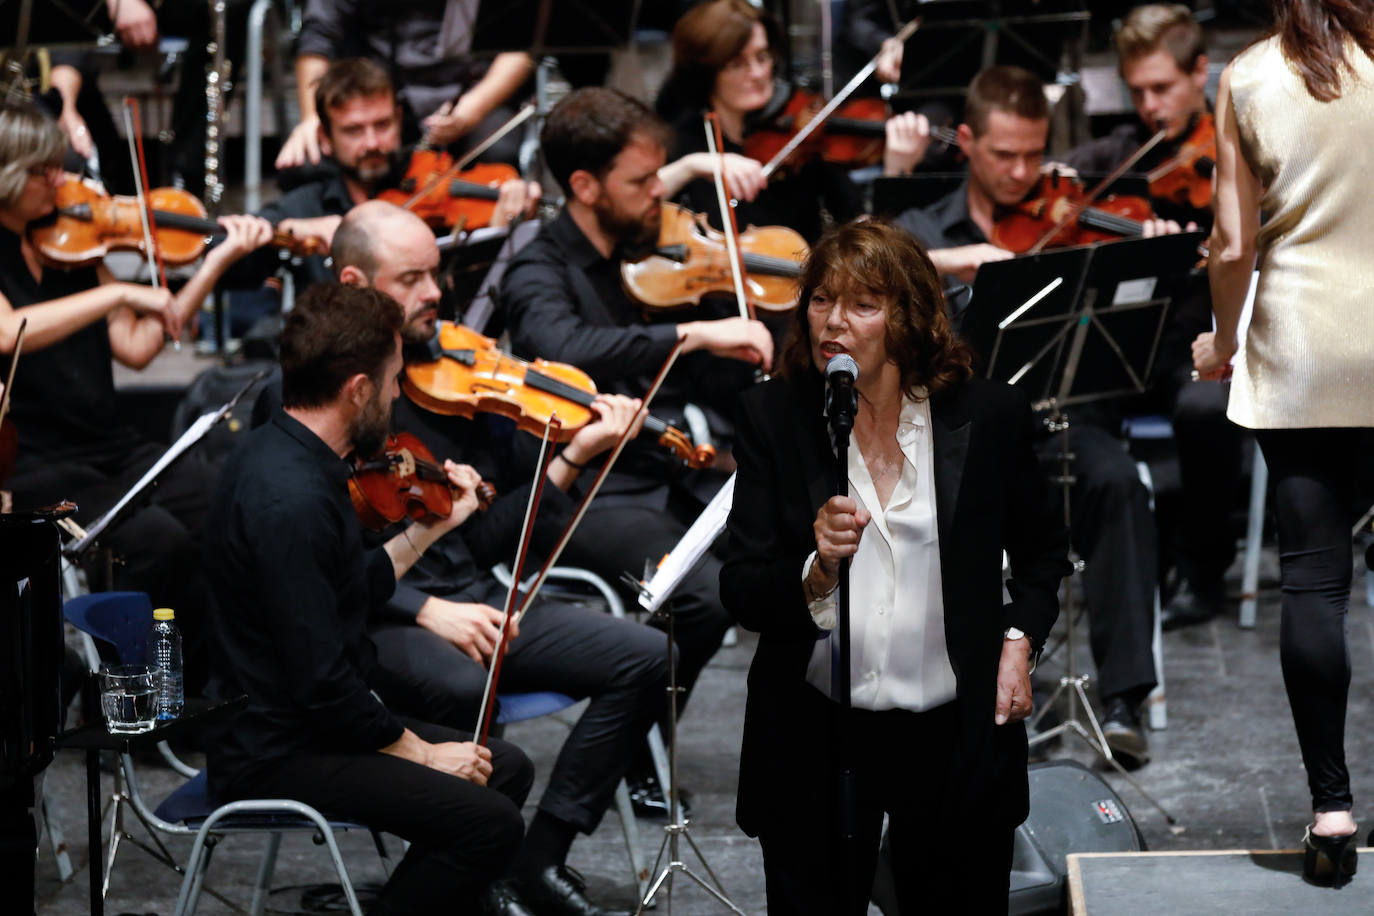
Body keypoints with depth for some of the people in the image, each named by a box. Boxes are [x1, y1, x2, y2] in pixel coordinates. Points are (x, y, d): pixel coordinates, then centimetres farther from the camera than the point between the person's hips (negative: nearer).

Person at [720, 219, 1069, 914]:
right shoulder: (770, 418, -4)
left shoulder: (989, 415, -3)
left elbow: (1042, 550, 15)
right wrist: (815, 571, -29)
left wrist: (1019, 637, 0)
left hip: (955, 736, 0)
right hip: (814, 739, 0)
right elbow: (740, 594, -10)